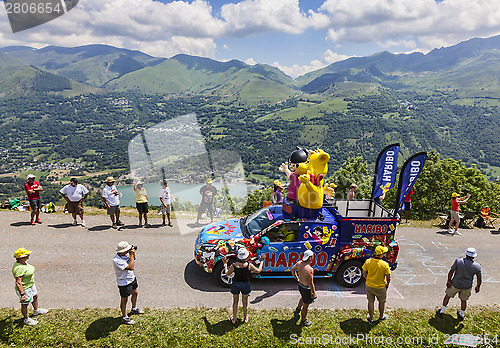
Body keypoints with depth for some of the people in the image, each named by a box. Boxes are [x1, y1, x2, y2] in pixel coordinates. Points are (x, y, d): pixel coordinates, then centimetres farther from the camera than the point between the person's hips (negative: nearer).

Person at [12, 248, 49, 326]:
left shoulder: (24, 262, -4)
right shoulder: (19, 268, -33)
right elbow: (18, 282, -32)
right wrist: (22, 294, -30)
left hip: (31, 285, 10)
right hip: (24, 289, -10)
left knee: (35, 296, 28)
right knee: (25, 304, 11)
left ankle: (36, 310, 53)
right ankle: (26, 319, 32)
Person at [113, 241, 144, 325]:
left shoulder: (125, 254, -9)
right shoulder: (117, 260, -34)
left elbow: (133, 260, 12)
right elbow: (131, 267, -35)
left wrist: (133, 253, -9)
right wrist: (131, 254, -30)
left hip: (131, 278, 8)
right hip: (124, 282, -8)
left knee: (135, 293, 24)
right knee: (124, 300, 9)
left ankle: (134, 309, 49)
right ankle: (124, 317, 28)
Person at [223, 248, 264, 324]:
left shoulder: (234, 265, -19)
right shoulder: (249, 265, -22)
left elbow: (227, 273, -2)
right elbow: (259, 270, -7)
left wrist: (225, 264, 9)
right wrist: (262, 261, 3)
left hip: (235, 284, 0)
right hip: (246, 285, 0)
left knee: (235, 301, 22)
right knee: (245, 302, 21)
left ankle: (234, 319, 34)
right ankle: (245, 318, 38)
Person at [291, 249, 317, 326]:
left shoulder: (299, 263, -11)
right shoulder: (310, 269, -33)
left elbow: (292, 269, 8)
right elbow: (311, 283, -26)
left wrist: (297, 278, 19)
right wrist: (314, 293, -14)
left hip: (300, 285, 7)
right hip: (306, 289, -7)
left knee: (303, 298, 36)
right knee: (305, 305, 14)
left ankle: (298, 309, 58)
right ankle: (303, 321, 33)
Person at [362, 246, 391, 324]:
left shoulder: (368, 261, -16)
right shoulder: (385, 264, -24)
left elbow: (364, 273, -5)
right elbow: (388, 277, -15)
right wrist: (387, 284, 6)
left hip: (369, 286, 2)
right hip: (380, 287, -2)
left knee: (371, 301, 21)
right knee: (382, 302, 25)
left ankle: (371, 318, 35)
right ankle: (381, 316, 45)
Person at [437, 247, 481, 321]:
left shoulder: (458, 261, -18)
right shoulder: (477, 266, -13)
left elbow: (451, 271, -16)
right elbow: (479, 279, -6)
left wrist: (449, 280, -3)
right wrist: (478, 287, 11)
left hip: (455, 284, -1)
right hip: (467, 286, 1)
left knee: (448, 295, 18)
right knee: (463, 300, 22)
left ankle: (442, 312, 26)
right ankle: (462, 315, 38)